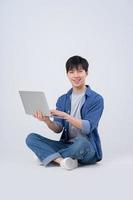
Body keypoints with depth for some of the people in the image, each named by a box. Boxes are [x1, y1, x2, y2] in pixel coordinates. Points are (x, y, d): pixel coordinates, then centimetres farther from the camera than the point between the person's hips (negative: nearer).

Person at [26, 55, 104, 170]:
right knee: (31, 138, -11)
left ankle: (50, 155, -14)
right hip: (66, 145, 5)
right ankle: (61, 160, -31)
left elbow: (88, 127, -16)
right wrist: (47, 121, -20)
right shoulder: (62, 100, 10)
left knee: (81, 143, -39)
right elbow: (58, 129, 1)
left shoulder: (96, 99, -4)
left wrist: (64, 115, -27)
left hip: (88, 149, -4)